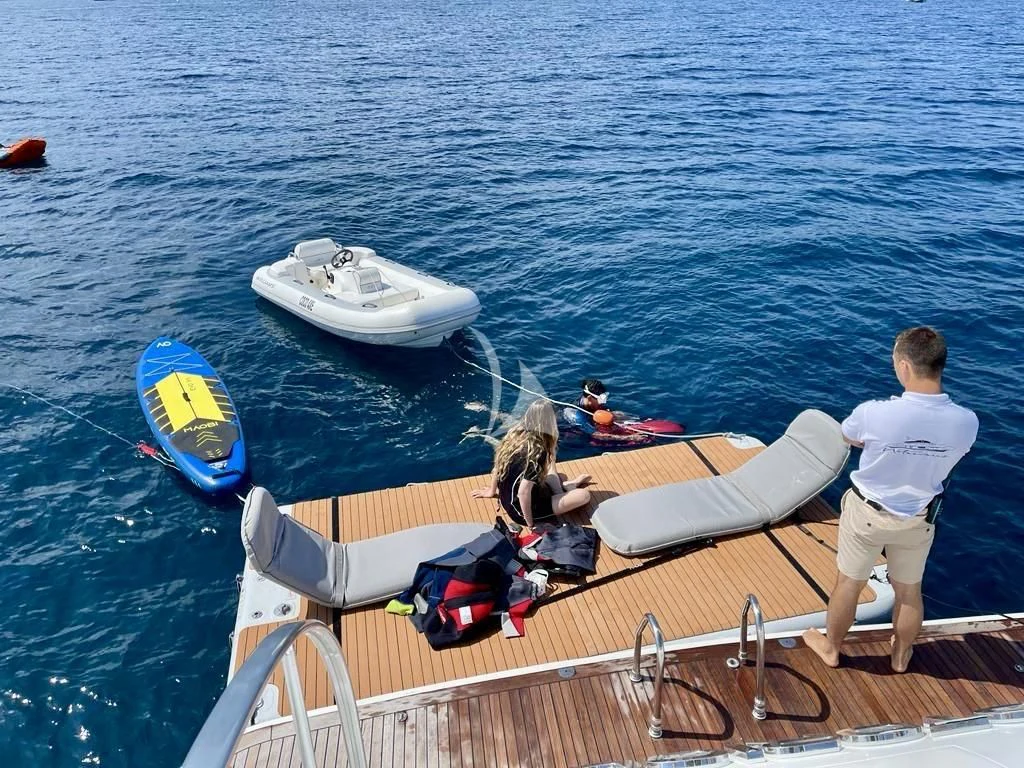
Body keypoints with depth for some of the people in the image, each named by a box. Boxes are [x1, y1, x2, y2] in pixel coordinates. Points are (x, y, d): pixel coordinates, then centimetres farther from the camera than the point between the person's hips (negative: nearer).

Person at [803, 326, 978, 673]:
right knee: (909, 590, 24)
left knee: (849, 583, 18)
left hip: (867, 513, -3)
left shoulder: (873, 413, -31)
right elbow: (948, 456, -1)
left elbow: (849, 437, -8)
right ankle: (901, 655, 47)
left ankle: (830, 647, 39)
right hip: (918, 520, 3)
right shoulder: (966, 422, -23)